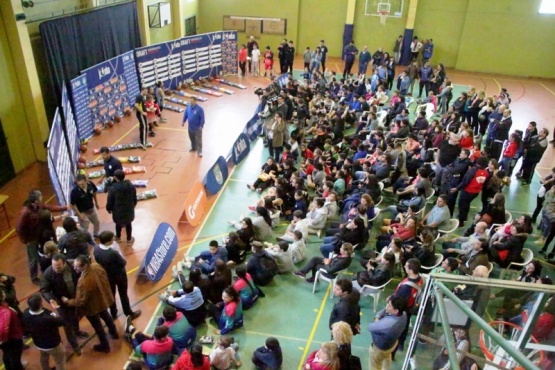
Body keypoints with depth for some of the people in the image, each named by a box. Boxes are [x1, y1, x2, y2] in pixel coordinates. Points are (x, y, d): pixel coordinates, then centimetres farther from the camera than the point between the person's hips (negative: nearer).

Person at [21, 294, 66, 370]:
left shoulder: (26, 313, -24)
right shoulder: (47, 319, -46)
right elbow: (62, 321, -27)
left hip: (38, 343, 7)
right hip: (52, 345, -7)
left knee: (44, 357, 36)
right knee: (60, 361, 19)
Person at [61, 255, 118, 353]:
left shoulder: (84, 282, -43)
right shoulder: (96, 266, -20)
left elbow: (80, 301, -30)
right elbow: (103, 280, 0)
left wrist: (67, 301, -14)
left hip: (93, 306, -7)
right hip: (103, 298, 7)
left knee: (97, 326, 20)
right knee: (105, 316, 34)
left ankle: (105, 346, 43)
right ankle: (114, 333, 59)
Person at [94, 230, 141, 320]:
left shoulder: (96, 249, -20)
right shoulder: (113, 253, -39)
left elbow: (98, 261, -2)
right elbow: (123, 263, -23)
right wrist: (119, 255, -6)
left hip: (107, 276, 5)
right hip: (119, 275, -5)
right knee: (123, 295, 16)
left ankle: (113, 314, 43)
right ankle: (129, 314, 35)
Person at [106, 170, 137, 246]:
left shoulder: (113, 188, -24)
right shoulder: (131, 186, -14)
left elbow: (110, 201, -13)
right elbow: (135, 199, -1)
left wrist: (108, 209, 8)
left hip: (118, 211, -2)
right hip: (129, 210, 2)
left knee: (118, 224, 24)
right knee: (128, 224, 21)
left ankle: (118, 237, 47)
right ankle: (129, 239, 36)